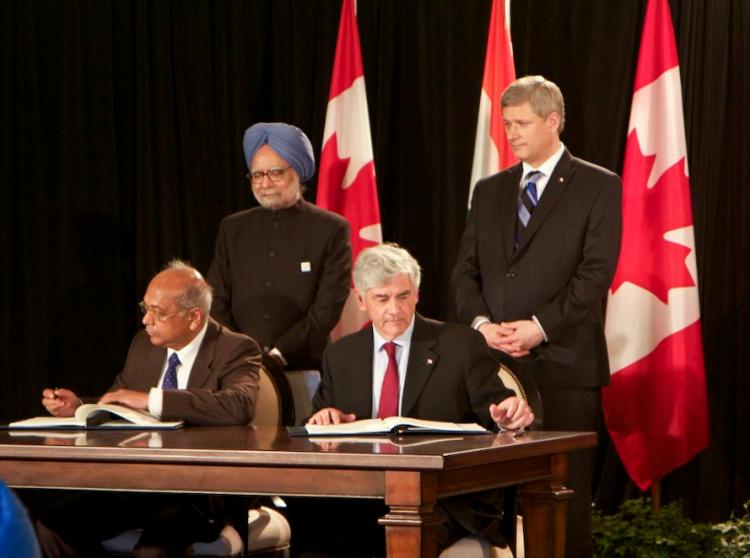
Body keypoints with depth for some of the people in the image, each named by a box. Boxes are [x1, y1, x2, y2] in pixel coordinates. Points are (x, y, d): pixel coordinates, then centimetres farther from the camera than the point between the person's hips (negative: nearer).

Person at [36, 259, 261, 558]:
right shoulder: (143, 344, 13)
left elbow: (240, 406, -28)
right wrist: (78, 407, 2)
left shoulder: (235, 350, -7)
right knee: (51, 525, -15)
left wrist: (152, 400, -27)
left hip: (200, 491, -6)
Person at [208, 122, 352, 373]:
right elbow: (217, 304, 9)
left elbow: (328, 308, -4)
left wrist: (278, 354, -10)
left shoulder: (331, 230, 2)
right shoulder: (232, 229, 13)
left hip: (304, 369, -2)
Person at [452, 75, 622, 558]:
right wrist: (481, 323, -5)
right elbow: (466, 270, 14)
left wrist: (539, 327, -13)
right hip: (495, 362, 4)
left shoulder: (599, 187, 2)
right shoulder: (490, 191, 18)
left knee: (566, 500, -4)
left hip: (564, 364, -4)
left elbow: (596, 273, -6)